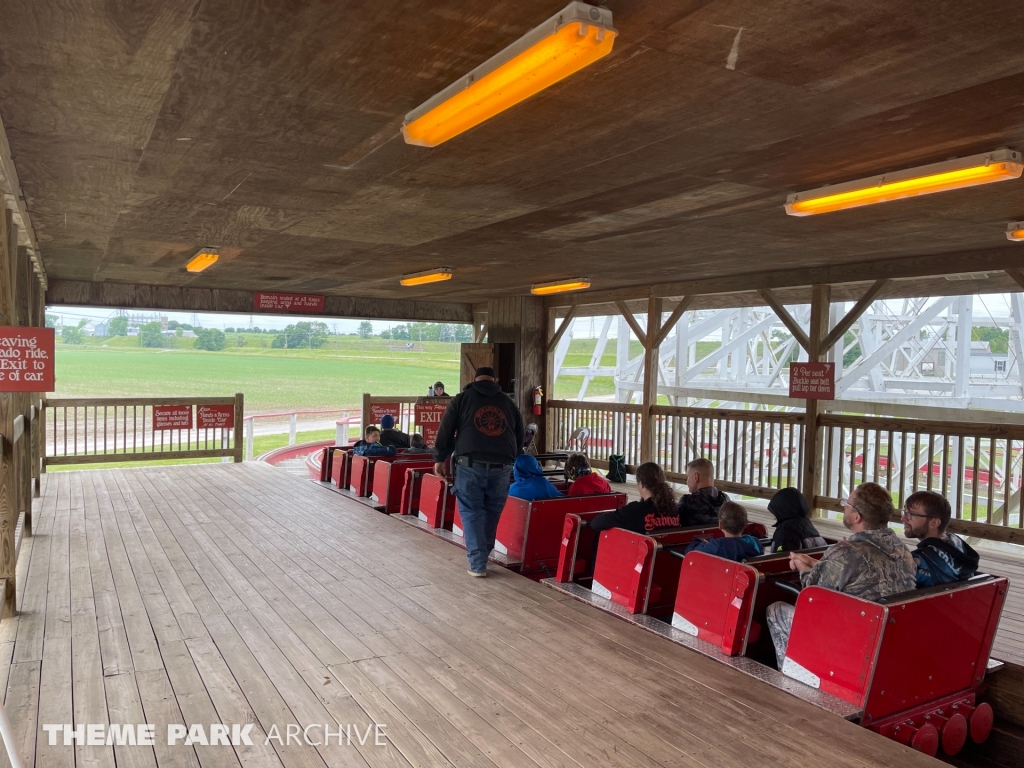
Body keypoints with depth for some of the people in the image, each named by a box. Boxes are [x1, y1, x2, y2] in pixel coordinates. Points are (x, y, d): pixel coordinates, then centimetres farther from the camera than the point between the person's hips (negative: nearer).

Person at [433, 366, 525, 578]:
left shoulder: (462, 398, 8)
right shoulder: (508, 402, 17)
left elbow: (445, 430, 6)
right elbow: (520, 436, 23)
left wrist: (439, 458, 13)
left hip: (470, 464, -2)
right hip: (501, 467, 3)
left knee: (471, 513, 4)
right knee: (491, 513, 15)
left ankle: (477, 564, -1)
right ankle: (482, 556, 26)